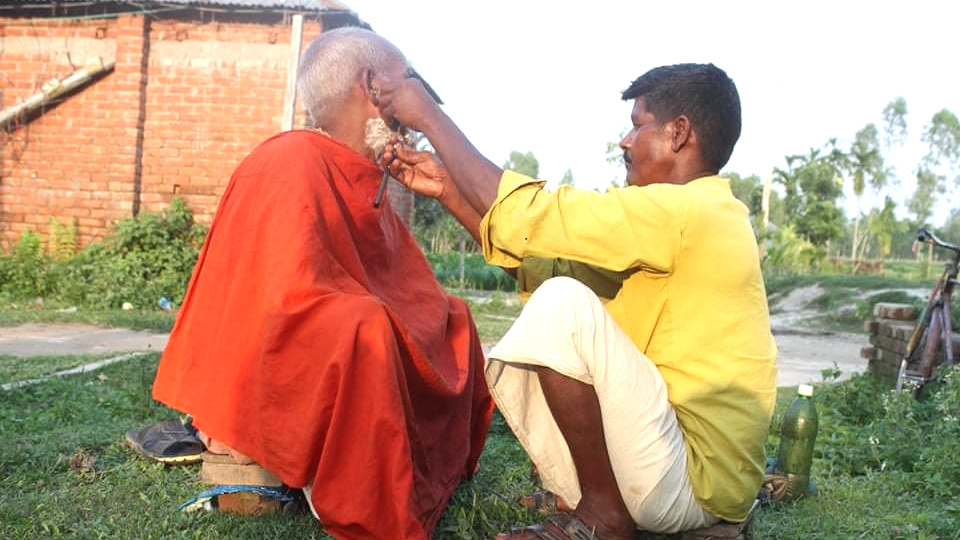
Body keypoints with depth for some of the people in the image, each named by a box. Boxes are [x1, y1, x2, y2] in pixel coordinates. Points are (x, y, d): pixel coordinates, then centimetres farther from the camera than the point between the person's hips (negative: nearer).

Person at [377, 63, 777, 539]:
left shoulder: (685, 211, -17)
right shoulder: (701, 215, 13)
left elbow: (522, 215, -20)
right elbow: (536, 251, 12)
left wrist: (429, 115, -8)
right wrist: (448, 188, 9)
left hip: (693, 485, -9)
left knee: (562, 302, -22)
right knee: (513, 362, 10)